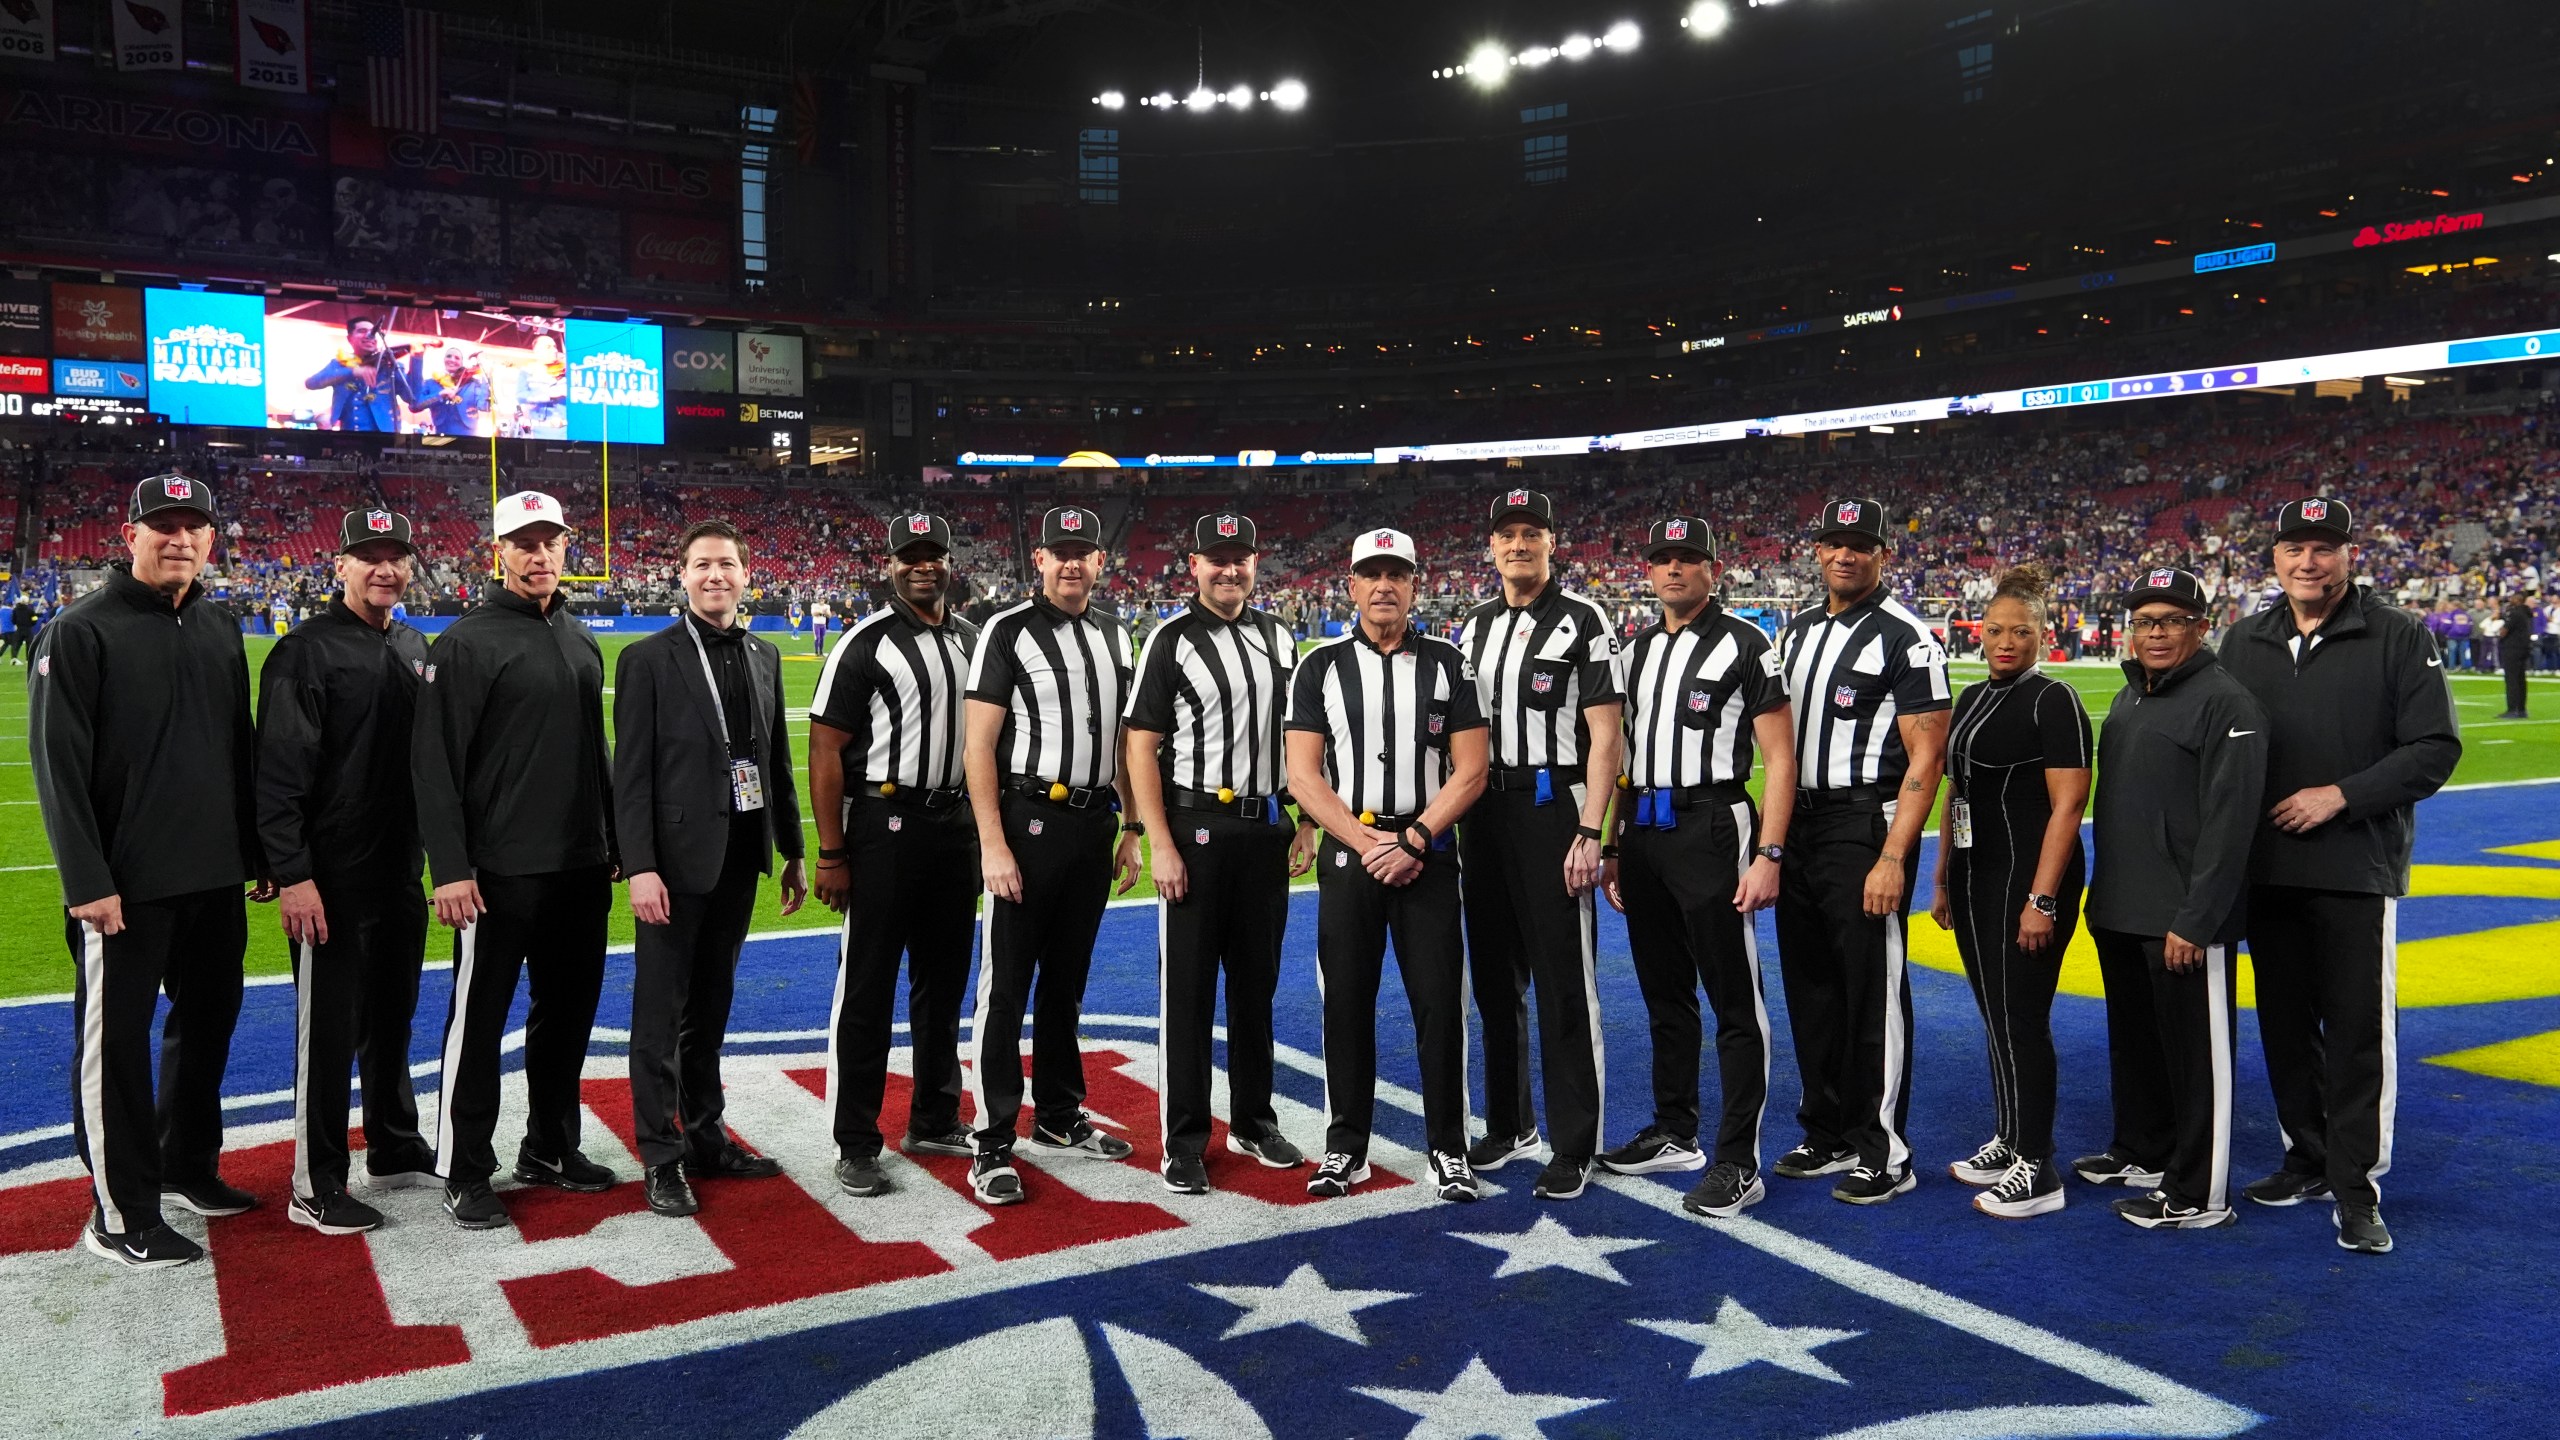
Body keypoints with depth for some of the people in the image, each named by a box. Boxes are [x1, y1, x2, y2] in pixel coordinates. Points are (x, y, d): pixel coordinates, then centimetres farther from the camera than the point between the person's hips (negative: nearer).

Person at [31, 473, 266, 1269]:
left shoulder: (222, 629, 10)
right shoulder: (82, 631, -9)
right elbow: (58, 764, -12)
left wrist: (258, 853, 14)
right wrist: (88, 882, -17)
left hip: (218, 879, 7)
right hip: (128, 883, -6)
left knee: (209, 1023, 16)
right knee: (115, 1044, 3)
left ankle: (188, 1168, 33)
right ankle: (122, 1216, 13)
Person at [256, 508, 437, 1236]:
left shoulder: (415, 649, 11)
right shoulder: (307, 651, -11)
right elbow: (279, 773, -16)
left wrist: (438, 847, 15)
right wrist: (292, 875, -20)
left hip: (402, 869, 7)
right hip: (333, 876, -7)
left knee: (393, 1018, 17)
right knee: (330, 1030, 0)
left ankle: (396, 1151, 31)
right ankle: (316, 1186, 11)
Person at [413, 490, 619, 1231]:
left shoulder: (582, 641, 13)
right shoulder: (467, 642, -8)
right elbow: (435, 764, -12)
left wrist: (613, 844, 17)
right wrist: (450, 867, -17)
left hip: (581, 866, 7)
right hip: (500, 870, -7)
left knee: (569, 1009, 14)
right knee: (479, 1019, 2)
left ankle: (550, 1148, 28)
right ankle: (463, 1171, 13)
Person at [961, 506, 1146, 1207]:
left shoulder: (1116, 635, 12)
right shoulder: (1009, 631, -7)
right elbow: (980, 745, -11)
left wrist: (1132, 825, 15)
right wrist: (993, 844, -17)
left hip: (1094, 825, 6)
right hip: (1027, 822, -6)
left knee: (1066, 980, 16)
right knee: (1006, 987, -2)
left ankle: (1058, 1120, 29)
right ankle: (993, 1145, 5)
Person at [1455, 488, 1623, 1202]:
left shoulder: (1583, 621, -6)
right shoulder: (1474, 626, 13)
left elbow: (1605, 734, -11)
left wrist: (1589, 833, -18)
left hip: (1552, 812, -7)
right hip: (1483, 814, 7)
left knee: (1564, 982, -4)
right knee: (1495, 976, 14)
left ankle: (1574, 1148, 5)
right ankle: (1509, 1125, 27)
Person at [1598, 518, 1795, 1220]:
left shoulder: (1745, 645, -6)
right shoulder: (1636, 650, 14)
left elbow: (1779, 759, -10)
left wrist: (1768, 854, -17)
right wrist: (1613, 847, 16)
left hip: (1712, 831, -7)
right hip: (1642, 835, 7)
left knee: (1735, 1000, -3)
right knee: (1665, 993, 16)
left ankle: (1739, 1163, 3)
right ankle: (1675, 1134, 29)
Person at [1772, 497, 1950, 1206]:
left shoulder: (1906, 638, -10)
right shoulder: (1798, 629, 13)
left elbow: (1926, 759, -14)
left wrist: (1893, 858, -21)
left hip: (1865, 827, -7)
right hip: (1799, 823, 8)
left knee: (1873, 992, -3)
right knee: (1809, 986, 13)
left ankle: (1885, 1153, 9)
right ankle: (1829, 1135, 26)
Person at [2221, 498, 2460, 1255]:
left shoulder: (2399, 638, -4)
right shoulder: (2244, 642, 9)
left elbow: (2435, 750, -7)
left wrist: (2342, 795, -16)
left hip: (2357, 870, -4)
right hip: (2267, 870, 5)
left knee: (2357, 1032, -1)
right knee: (2284, 1025, 12)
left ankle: (2355, 1187, 7)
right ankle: (2307, 1158, 27)